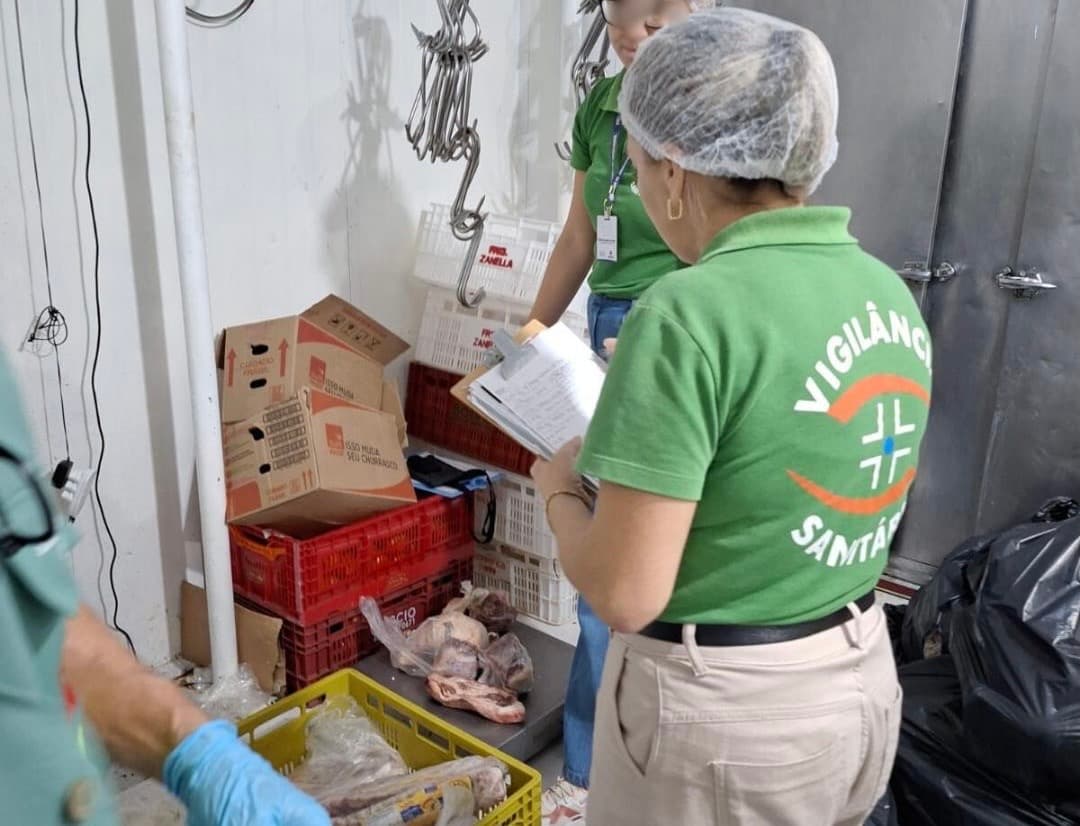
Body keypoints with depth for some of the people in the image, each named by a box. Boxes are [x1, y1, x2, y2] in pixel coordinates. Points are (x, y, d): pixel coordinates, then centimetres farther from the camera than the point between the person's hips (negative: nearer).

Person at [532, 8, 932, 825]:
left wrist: (561, 488, -4)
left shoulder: (691, 313, -24)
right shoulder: (889, 292, 0)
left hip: (721, 709, -7)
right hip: (862, 679, 8)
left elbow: (626, 593, -23)